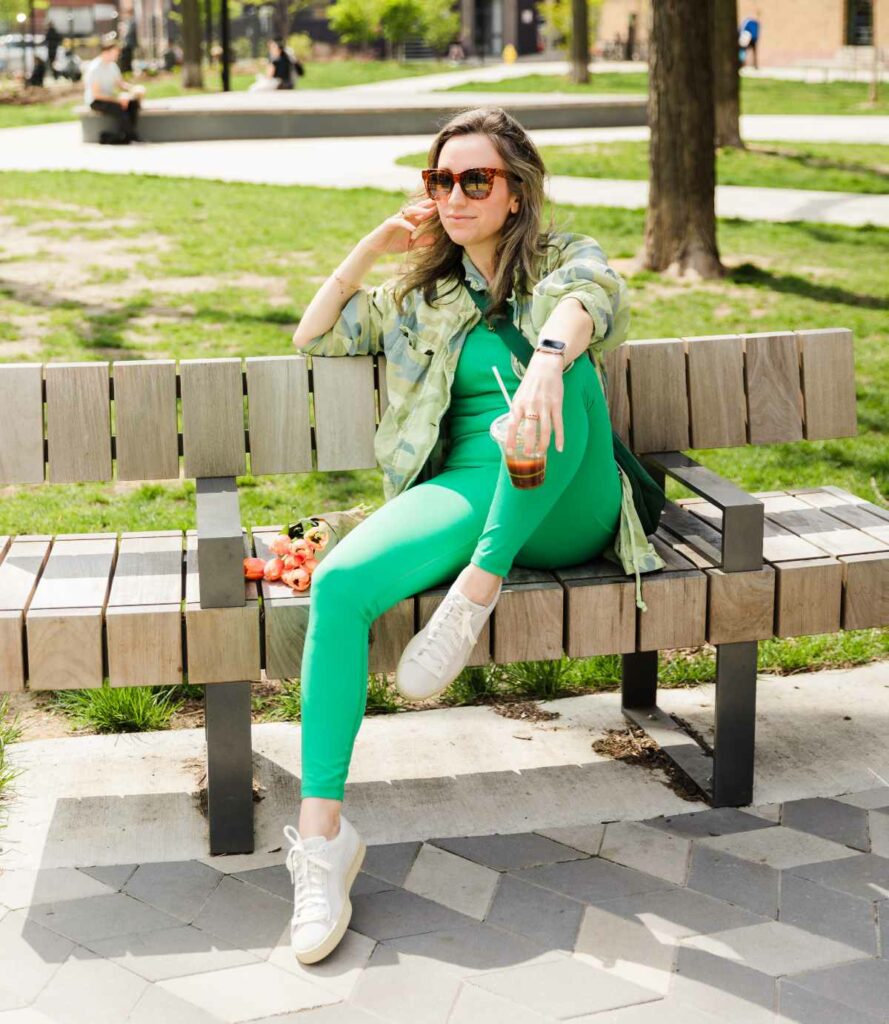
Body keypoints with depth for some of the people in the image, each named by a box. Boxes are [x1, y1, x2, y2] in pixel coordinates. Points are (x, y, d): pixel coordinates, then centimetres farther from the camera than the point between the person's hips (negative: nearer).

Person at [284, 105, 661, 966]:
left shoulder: (562, 257, 8)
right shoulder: (423, 290, 21)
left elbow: (594, 298, -18)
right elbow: (314, 338, 21)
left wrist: (550, 356, -43)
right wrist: (373, 247, 11)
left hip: (564, 509, -3)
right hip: (464, 492, 3)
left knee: (558, 373, -35)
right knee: (338, 584, -28)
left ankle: (476, 591, -33)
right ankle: (322, 829, -27)